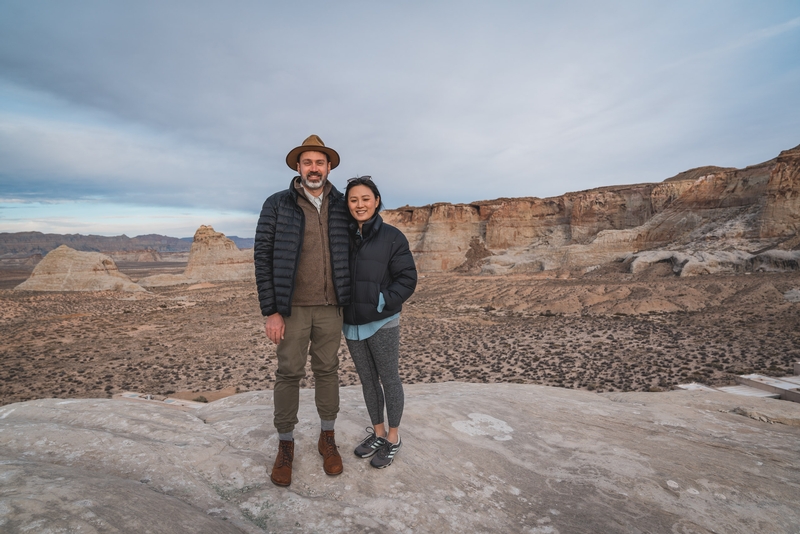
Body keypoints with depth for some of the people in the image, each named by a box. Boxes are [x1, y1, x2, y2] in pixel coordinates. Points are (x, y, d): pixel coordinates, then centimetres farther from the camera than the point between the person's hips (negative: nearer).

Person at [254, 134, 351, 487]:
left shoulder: (341, 207, 4)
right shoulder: (277, 205, -3)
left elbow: (349, 254, 11)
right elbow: (263, 258, -5)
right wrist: (270, 311, -9)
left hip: (330, 308, 2)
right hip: (292, 307, -2)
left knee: (327, 371, 12)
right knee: (288, 373, 8)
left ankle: (327, 438, 31)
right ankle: (285, 445, 27)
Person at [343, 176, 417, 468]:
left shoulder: (392, 237, -8)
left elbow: (407, 279, -9)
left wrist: (382, 302, -17)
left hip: (382, 324, -4)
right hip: (351, 324, 5)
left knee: (389, 379, 9)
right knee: (367, 380, 17)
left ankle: (393, 437, 29)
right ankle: (378, 432, 36)